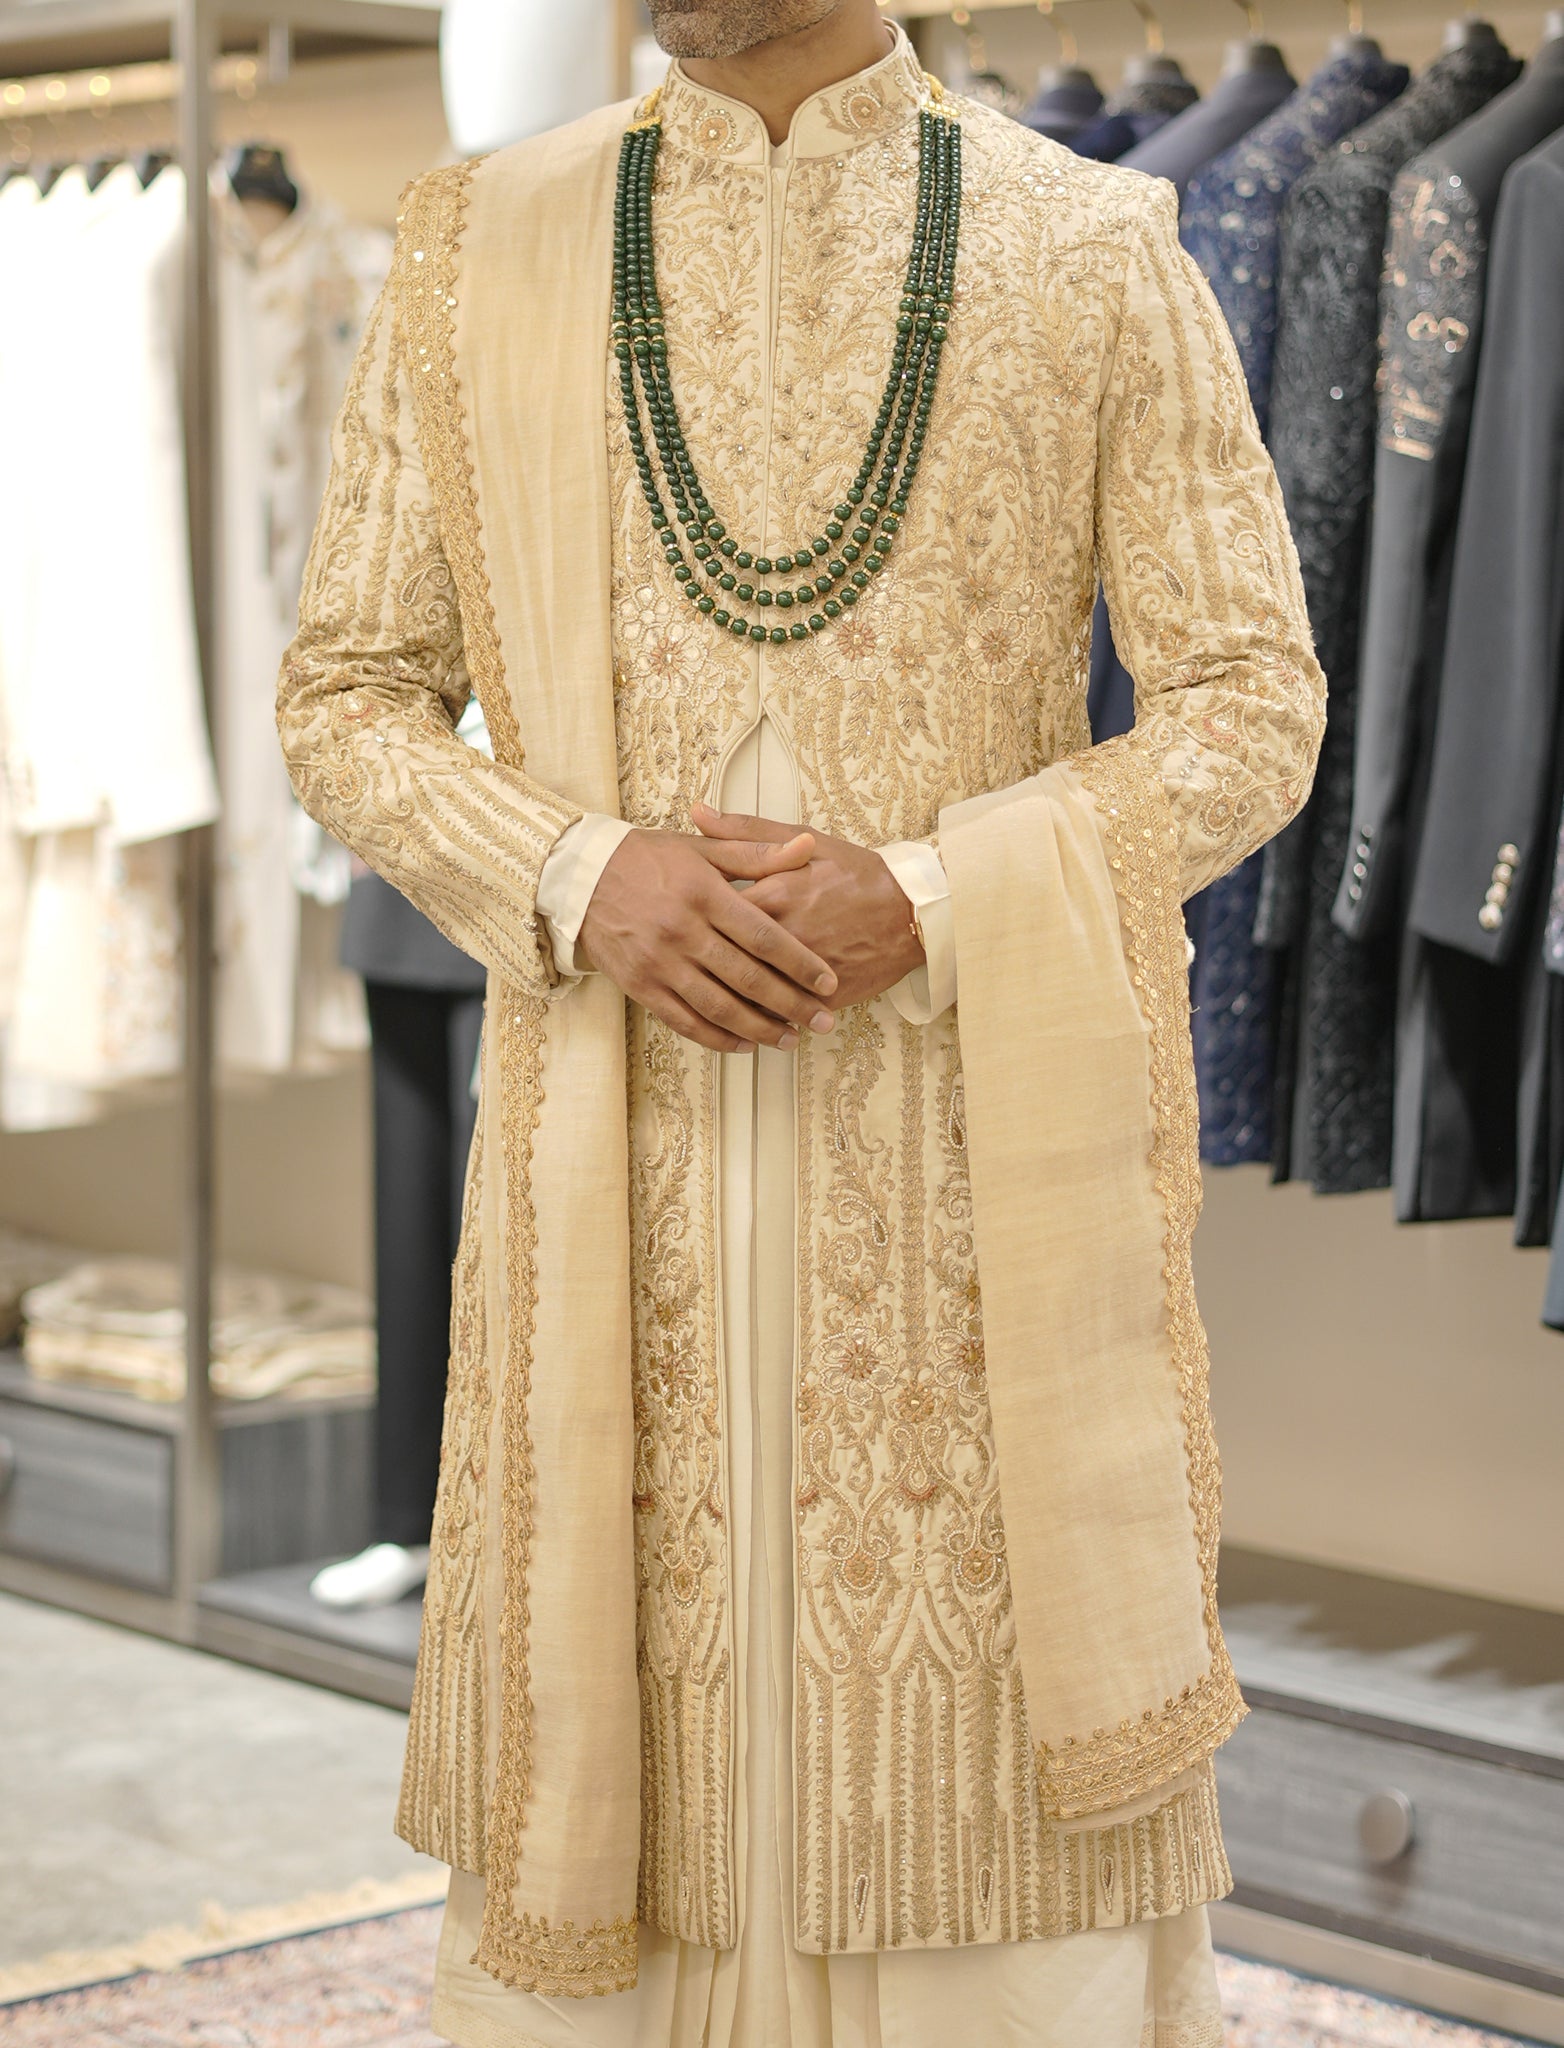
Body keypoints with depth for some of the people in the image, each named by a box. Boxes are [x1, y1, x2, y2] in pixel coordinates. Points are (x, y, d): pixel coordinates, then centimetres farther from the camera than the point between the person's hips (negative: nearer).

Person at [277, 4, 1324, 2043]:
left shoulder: (1094, 251, 2)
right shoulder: (485, 251, 7)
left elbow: (1255, 707, 1)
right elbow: (346, 693, 8)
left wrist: (925, 898, -13)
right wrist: (584, 877, -11)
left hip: (977, 1146, -1)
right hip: (621, 1167, 1)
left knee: (992, 1732, 3)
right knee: (607, 1715, 6)